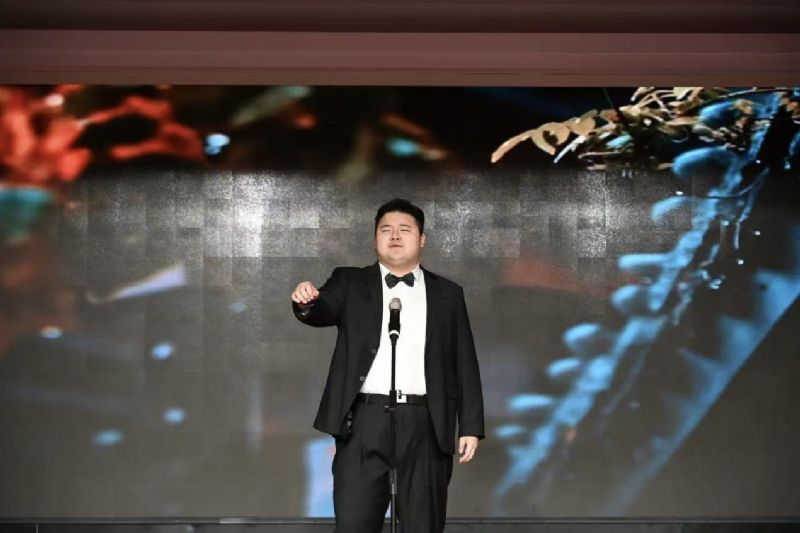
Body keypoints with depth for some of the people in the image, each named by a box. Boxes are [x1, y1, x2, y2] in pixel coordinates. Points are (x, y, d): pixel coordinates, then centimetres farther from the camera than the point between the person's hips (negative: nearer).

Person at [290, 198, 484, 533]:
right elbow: (323, 312, -9)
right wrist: (307, 302, -33)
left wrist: (470, 426, 4)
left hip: (426, 426, 1)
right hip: (365, 421, -1)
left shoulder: (447, 294, 13)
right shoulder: (350, 283, 10)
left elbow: (464, 364, 10)